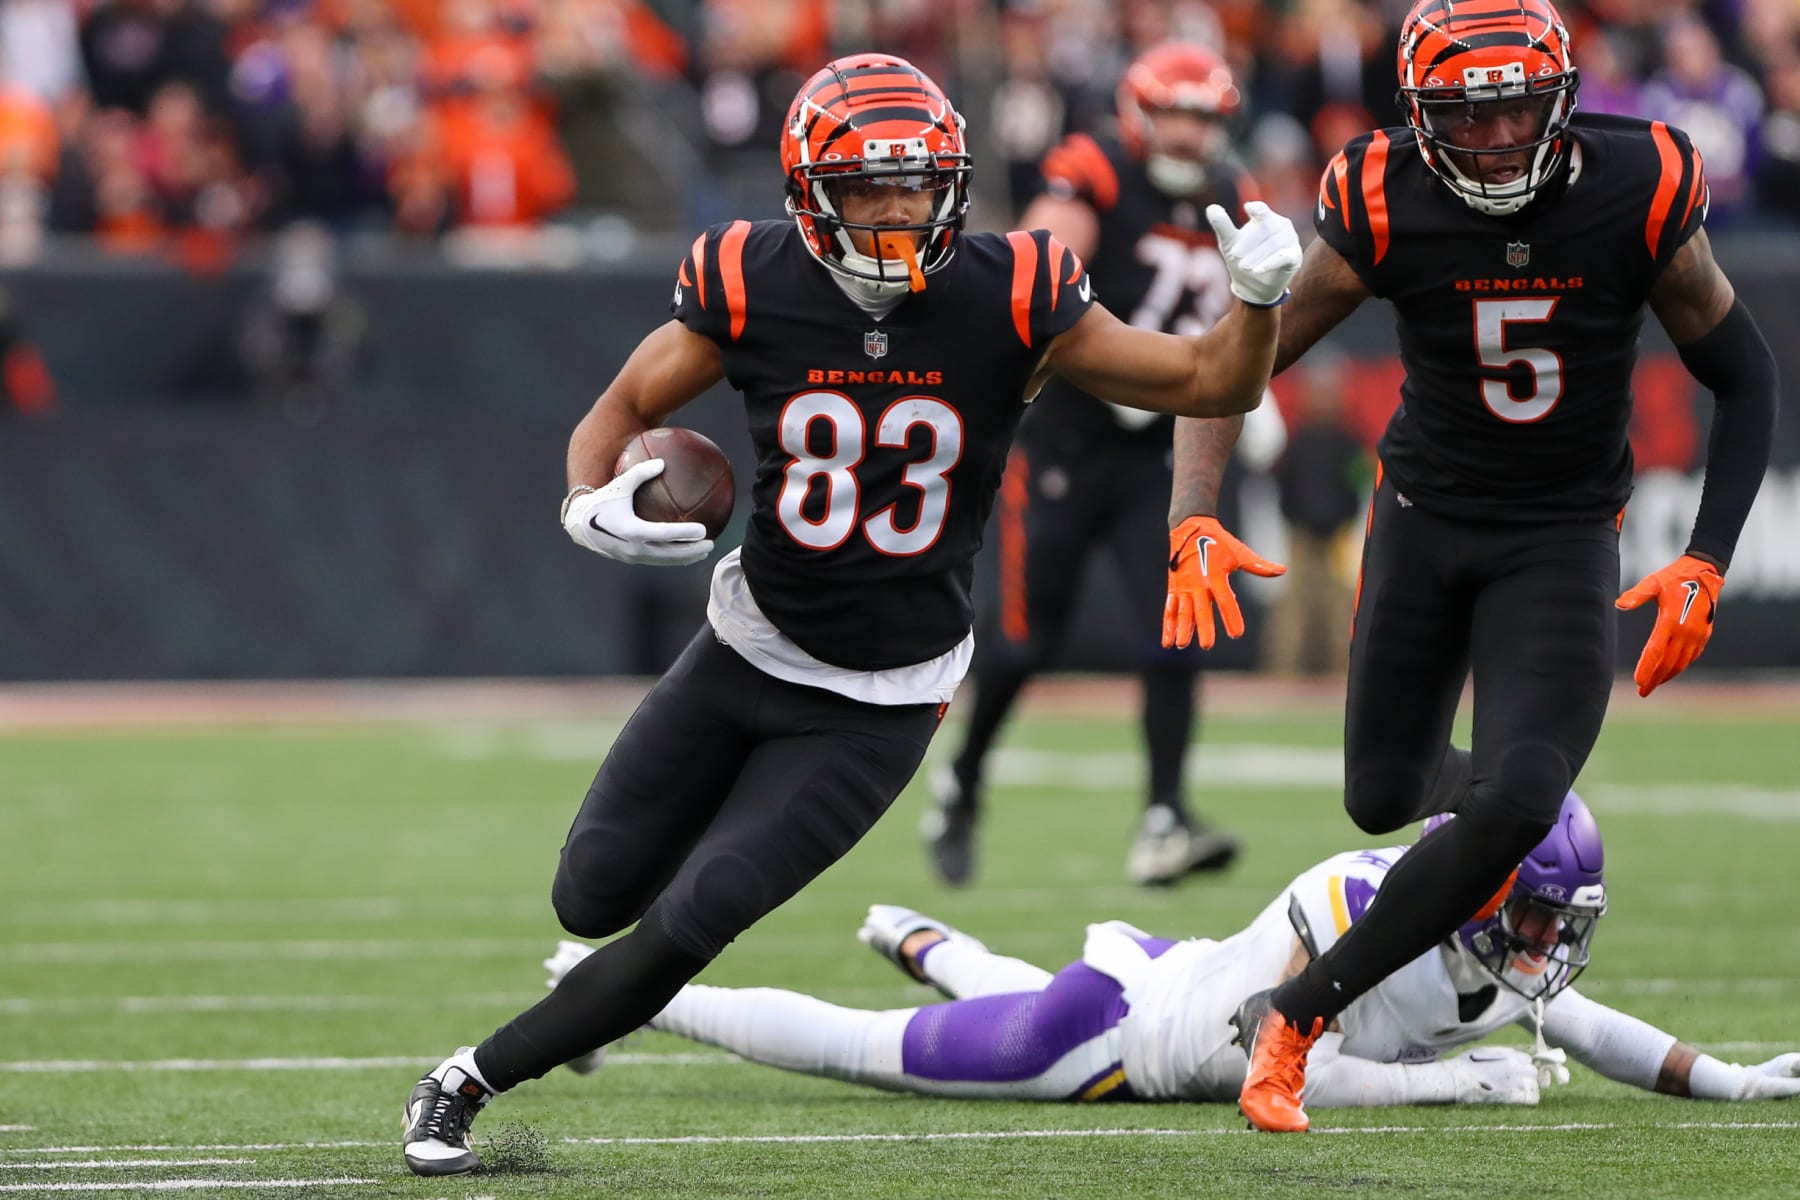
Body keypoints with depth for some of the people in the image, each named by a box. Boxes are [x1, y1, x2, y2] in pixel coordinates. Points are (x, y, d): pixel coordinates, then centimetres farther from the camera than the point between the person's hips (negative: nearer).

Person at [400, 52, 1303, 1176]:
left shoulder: (1008, 302, -17)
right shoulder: (755, 289, -14)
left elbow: (1214, 385, -9)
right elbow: (624, 409, 0)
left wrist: (1259, 300, -30)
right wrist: (591, 504, -22)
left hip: (878, 706, -2)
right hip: (750, 651, 2)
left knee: (689, 923, -12)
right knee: (593, 900, 9)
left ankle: (468, 1082, 6)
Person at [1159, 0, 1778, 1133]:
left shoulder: (1637, 195, -19)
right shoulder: (1384, 208, -18)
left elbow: (1747, 380, -5)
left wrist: (1705, 567, -12)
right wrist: (1194, 523, -26)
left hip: (1563, 537, -1)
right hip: (1426, 515, 2)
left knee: (1514, 808, -20)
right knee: (1382, 795, 12)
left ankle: (1296, 1015, -9)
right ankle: (1476, 782, 50)